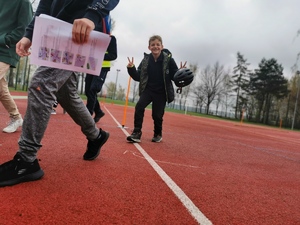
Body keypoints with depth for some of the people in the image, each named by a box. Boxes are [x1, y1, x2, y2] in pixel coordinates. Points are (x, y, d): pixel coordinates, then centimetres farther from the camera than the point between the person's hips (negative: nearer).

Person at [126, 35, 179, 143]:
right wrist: (131, 69, -14)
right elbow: (138, 77, 1)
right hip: (148, 90, 2)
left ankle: (158, 134, 33)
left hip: (161, 92, -1)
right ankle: (136, 133, -12)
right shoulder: (146, 60, -2)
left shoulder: (168, 59, -9)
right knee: (139, 106, -21)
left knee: (157, 115, 4)